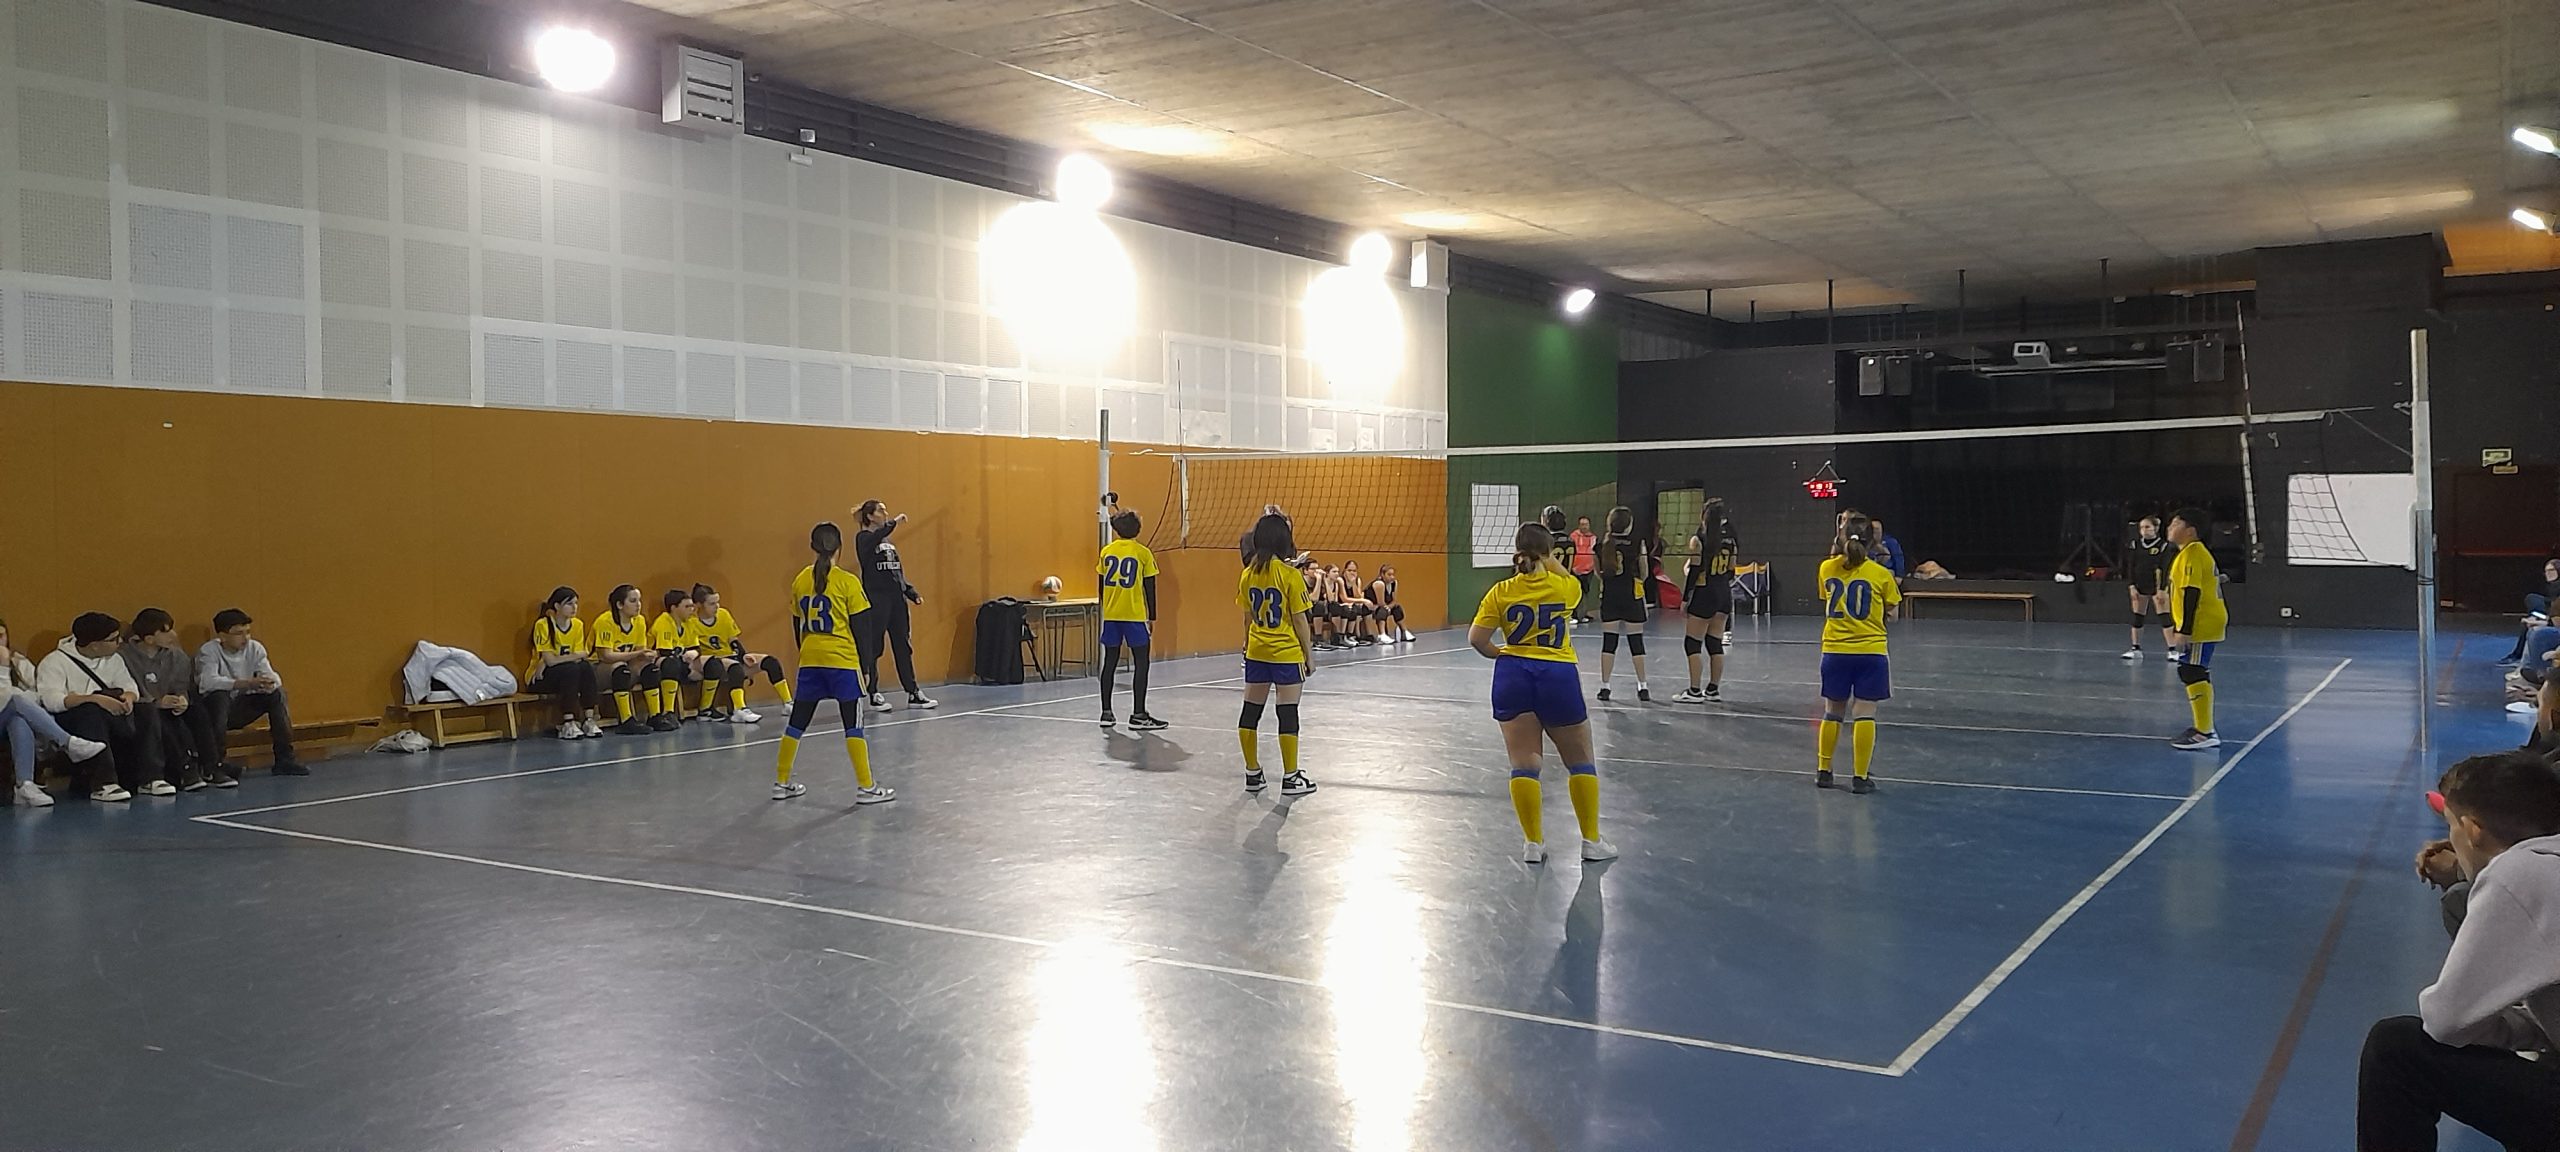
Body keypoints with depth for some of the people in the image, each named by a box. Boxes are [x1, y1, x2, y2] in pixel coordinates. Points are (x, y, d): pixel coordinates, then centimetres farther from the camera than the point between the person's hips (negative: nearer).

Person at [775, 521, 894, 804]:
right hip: (842, 661, -5)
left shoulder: (801, 580, 6)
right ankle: (865, 787, 0)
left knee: (797, 722, 13)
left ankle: (782, 782, 21)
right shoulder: (847, 582, -8)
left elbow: (797, 626, 12)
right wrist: (864, 665, 0)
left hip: (809, 661, 5)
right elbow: (858, 627, -7)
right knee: (853, 725, 0)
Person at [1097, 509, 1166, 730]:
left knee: (1110, 662, 10)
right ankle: (1138, 715, -2)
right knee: (1141, 664, 2)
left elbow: (1102, 585, 9)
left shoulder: (1106, 551, 5)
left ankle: (1106, 712, 12)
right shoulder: (1143, 553, -4)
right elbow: (1150, 588, -4)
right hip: (1135, 616, -4)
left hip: (1110, 615, 4)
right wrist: (1152, 617, 4)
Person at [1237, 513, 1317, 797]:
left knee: (1251, 711, 11)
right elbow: (1299, 620, -10)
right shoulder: (1289, 576, -13)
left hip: (1256, 653, 5)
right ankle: (1290, 778, 7)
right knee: (1288, 713, 2)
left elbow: (1248, 618, 9)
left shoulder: (1248, 575, 1)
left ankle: (1253, 773, 18)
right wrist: (1309, 655, -1)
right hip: (1287, 654, -5)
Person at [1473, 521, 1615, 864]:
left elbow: (1476, 639, -7)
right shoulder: (1565, 587, -2)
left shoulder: (1501, 592, -2)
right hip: (1558, 675, -1)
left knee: (1524, 764, 5)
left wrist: (1499, 653, 10)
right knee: (1580, 760, 13)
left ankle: (1534, 843, 4)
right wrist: (1551, 563, 16)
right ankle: (1591, 840, 16)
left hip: (1513, 675, 1)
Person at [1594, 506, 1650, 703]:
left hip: (1609, 596, 2)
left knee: (1609, 641, 5)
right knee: (1636, 641, 5)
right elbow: (1643, 574, 0)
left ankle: (1605, 686, 4)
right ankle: (1642, 686, 10)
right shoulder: (1637, 545, -8)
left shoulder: (1603, 545, -2)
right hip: (1632, 595, -2)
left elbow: (1599, 573, 5)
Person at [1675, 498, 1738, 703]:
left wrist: (1684, 599, -7)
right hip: (1724, 594, 6)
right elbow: (1731, 572, 10)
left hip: (1704, 594, -6)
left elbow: (1694, 572, -12)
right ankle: (1713, 689, 15)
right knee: (1715, 643, 12)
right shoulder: (1731, 541, 6)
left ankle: (1694, 691, -2)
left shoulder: (1699, 540, -11)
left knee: (1692, 643, 0)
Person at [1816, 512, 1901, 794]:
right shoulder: (1880, 574, -8)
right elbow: (1890, 614, 0)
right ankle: (1860, 777, 0)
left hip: (1834, 652, 3)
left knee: (1832, 713, 14)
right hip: (1870, 652, -3)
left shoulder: (1826, 569, -1)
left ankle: (1823, 771, 21)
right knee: (1864, 714, 0)